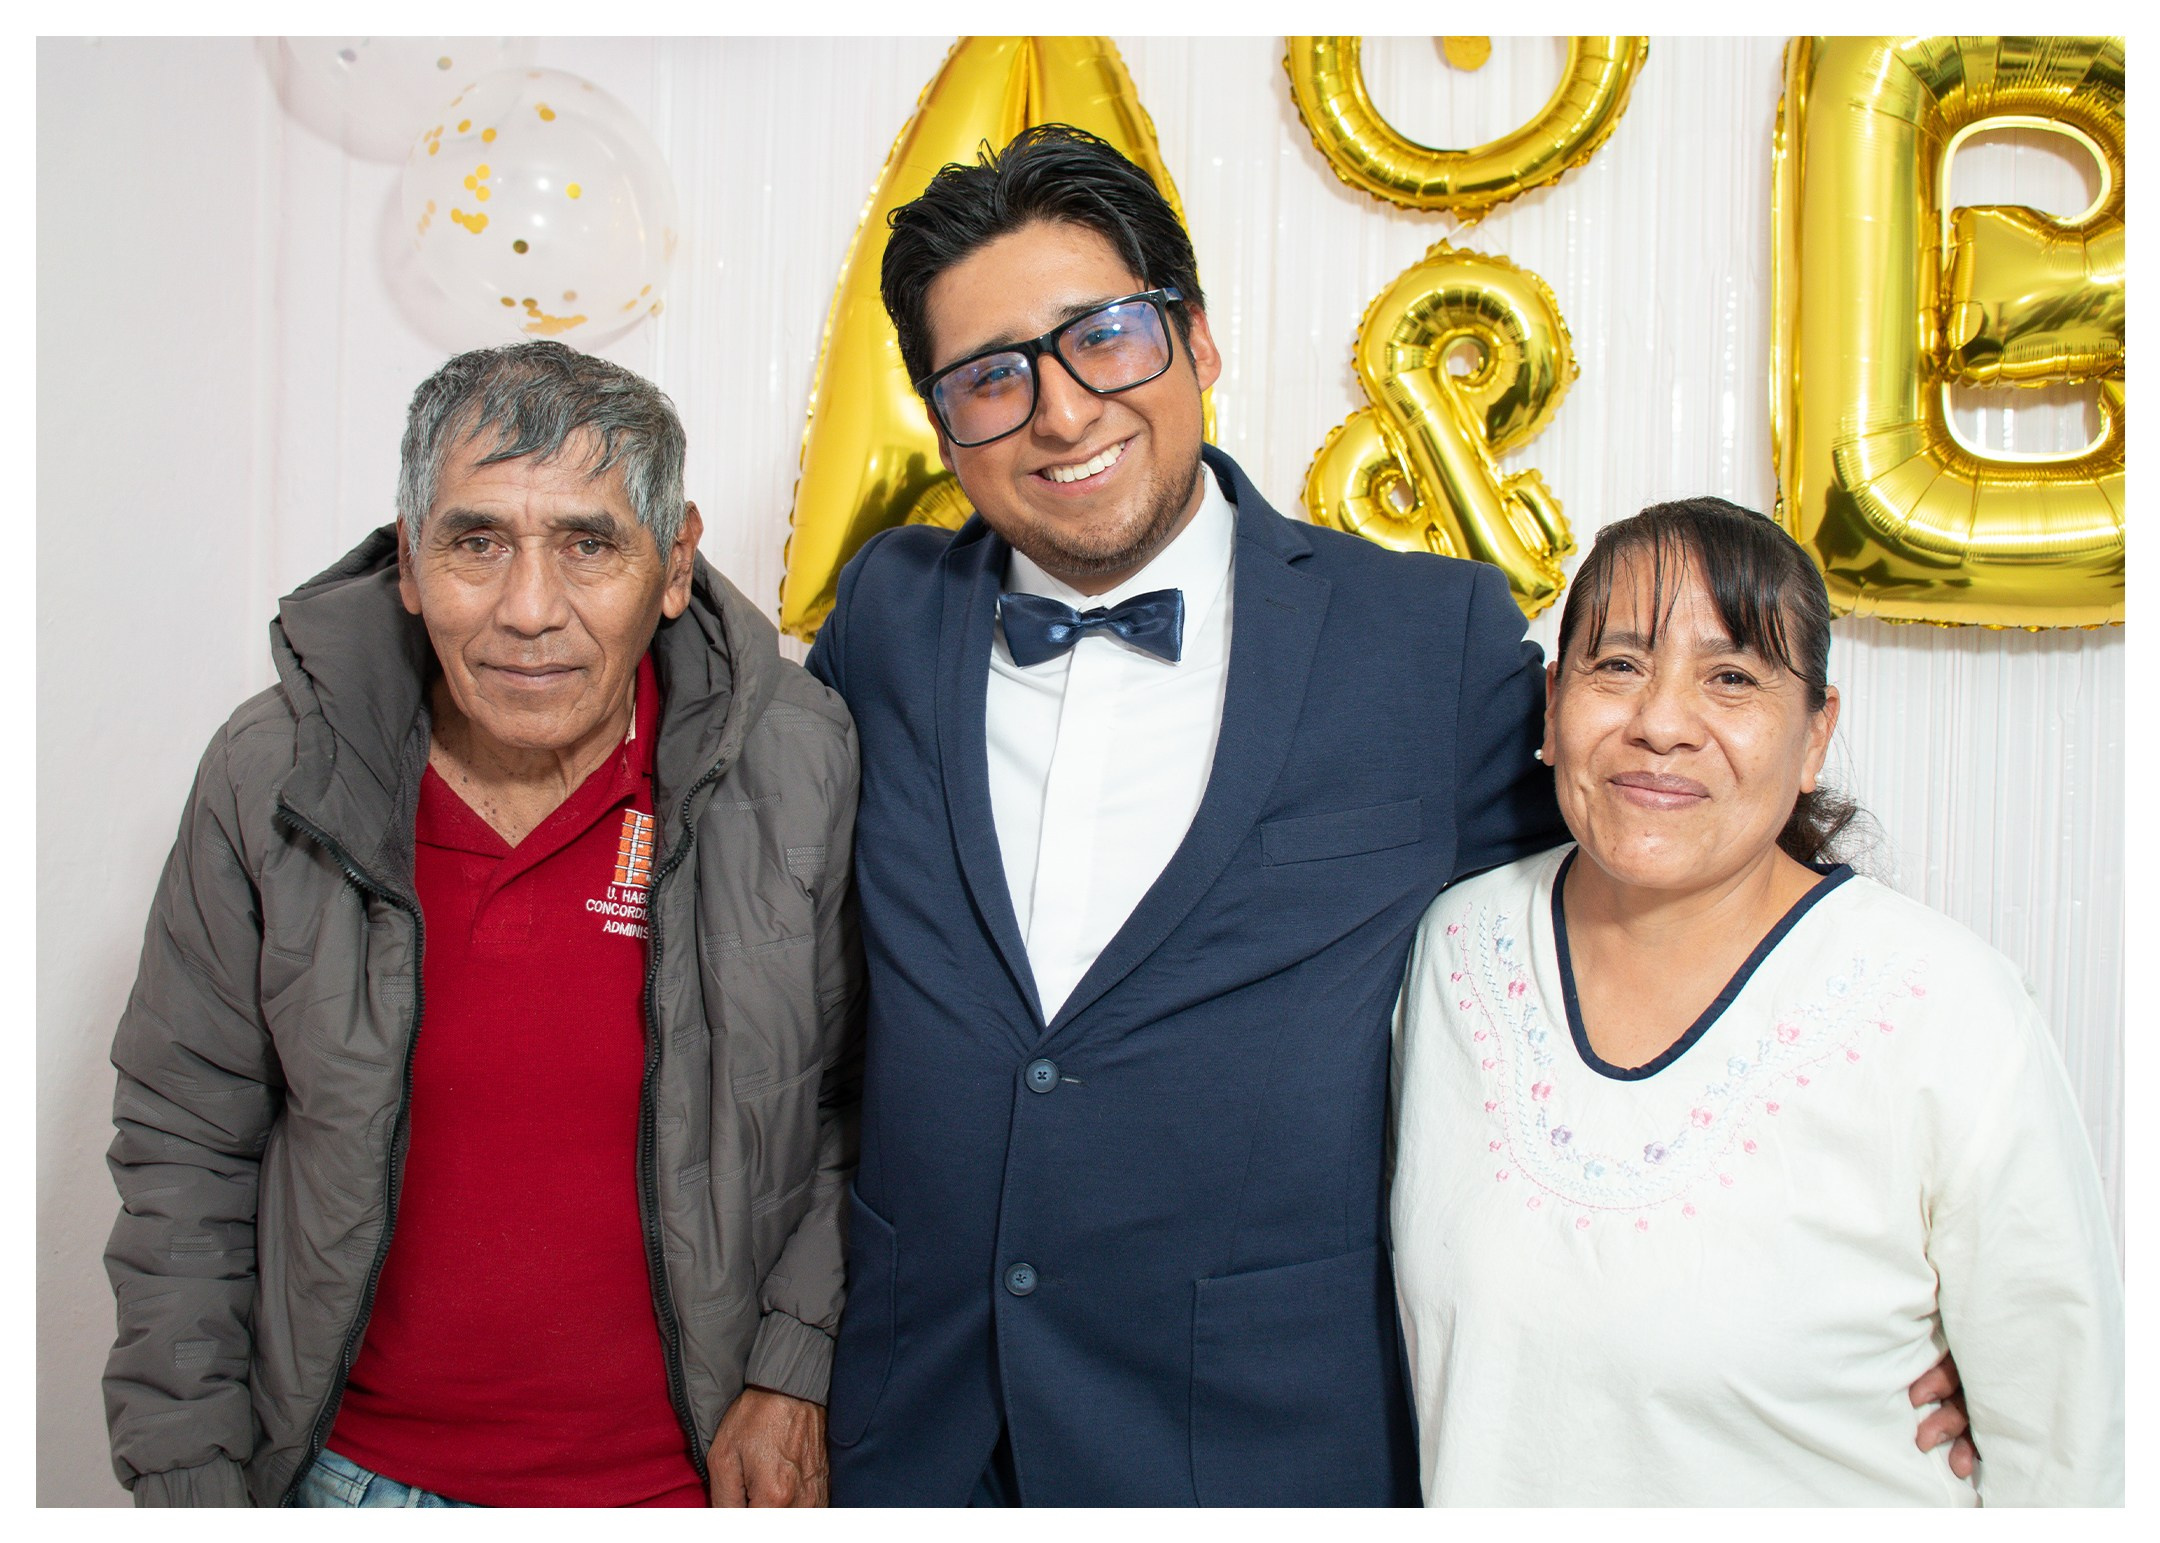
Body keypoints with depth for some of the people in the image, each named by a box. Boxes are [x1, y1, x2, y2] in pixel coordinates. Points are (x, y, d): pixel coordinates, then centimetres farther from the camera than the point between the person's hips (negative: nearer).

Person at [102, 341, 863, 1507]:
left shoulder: (800, 769, -14)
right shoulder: (272, 779, -10)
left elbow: (862, 1104, -3)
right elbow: (187, 1150, -1)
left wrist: (797, 1367, -8)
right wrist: (188, 1478, -1)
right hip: (366, 1470, 2)